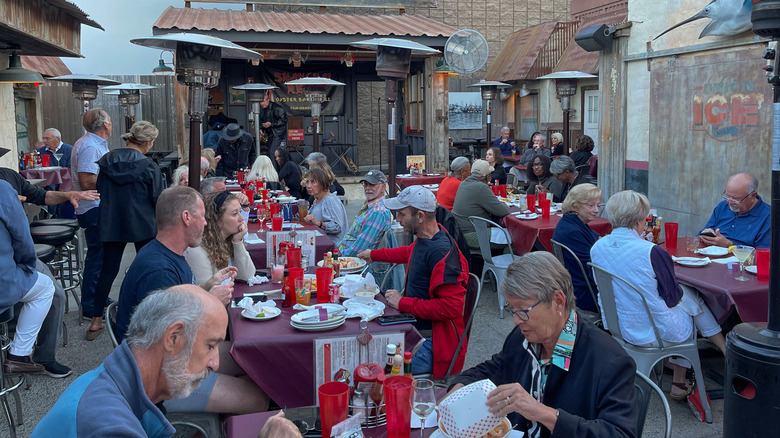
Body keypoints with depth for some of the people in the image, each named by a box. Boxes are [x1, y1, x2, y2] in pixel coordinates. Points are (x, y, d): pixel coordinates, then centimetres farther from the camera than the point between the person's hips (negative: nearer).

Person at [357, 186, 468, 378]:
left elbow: (451, 308, -26)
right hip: (415, 329, 10)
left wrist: (403, 303, -19)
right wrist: (374, 254, 44)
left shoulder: (441, 253, -23)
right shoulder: (424, 239, 6)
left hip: (431, 342, -10)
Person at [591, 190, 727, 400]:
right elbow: (673, 298, -12)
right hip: (653, 333, -6)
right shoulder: (651, 252, -25)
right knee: (692, 299, 21)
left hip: (615, 327, 6)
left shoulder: (597, 247, -6)